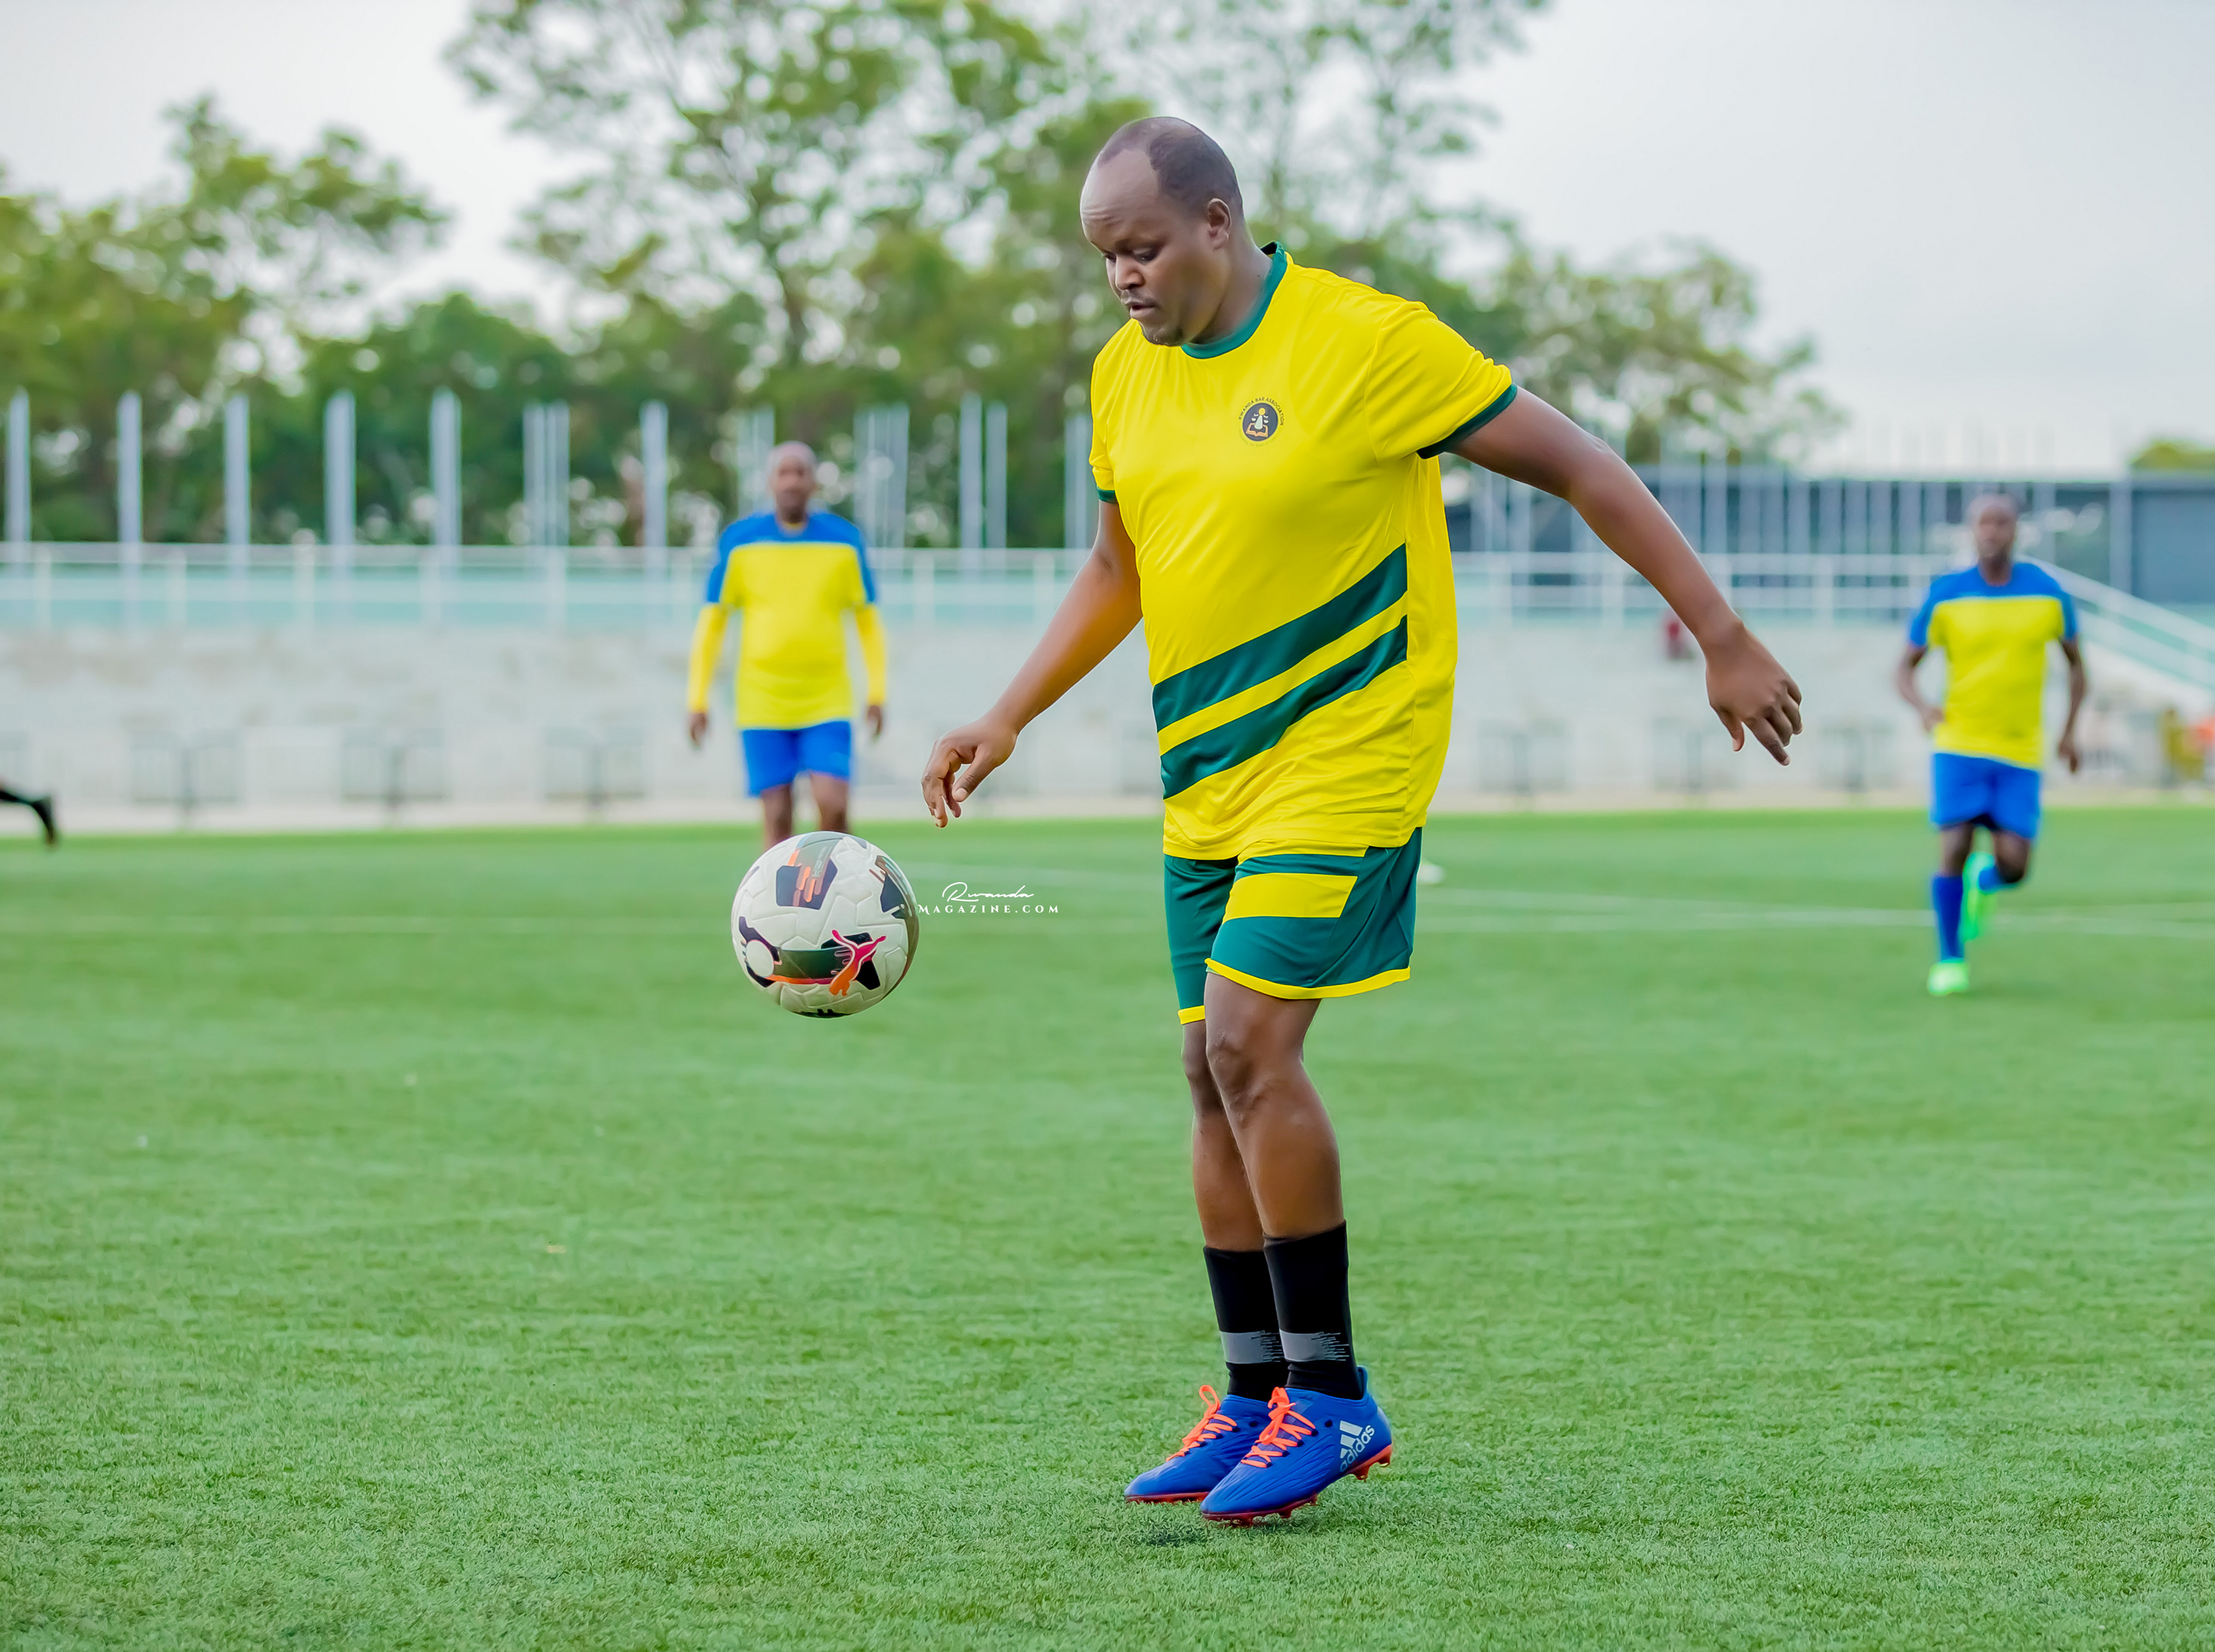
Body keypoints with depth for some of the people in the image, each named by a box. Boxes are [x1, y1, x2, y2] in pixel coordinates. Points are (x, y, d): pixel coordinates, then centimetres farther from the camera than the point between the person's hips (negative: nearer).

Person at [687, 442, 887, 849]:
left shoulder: (845, 541, 3)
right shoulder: (739, 541, 1)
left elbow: (868, 620, 10)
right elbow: (711, 621, 6)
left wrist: (877, 693, 2)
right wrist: (698, 700, 2)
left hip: (828, 706, 0)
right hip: (762, 706, 0)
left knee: (832, 807, -13)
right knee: (777, 817, -3)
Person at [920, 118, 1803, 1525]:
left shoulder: (1365, 342, -13)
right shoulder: (1127, 375, 7)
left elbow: (1577, 467, -7)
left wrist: (1724, 639, -7)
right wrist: (1008, 720, 13)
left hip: (1347, 756, -7)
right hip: (1206, 775, 7)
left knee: (1249, 1040, -17)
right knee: (1218, 1071, 6)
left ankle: (1332, 1396, -7)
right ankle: (1257, 1399, 15)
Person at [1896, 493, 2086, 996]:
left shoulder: (2047, 593, 0)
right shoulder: (1944, 596, -3)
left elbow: (2075, 661, 15)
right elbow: (1905, 667, 3)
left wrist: (2070, 730, 9)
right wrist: (1922, 706, -18)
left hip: (2021, 752, 1)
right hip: (1959, 746, -1)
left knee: (2013, 865, -8)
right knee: (1953, 849, -14)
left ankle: (1984, 880, 30)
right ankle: (1950, 959, 4)